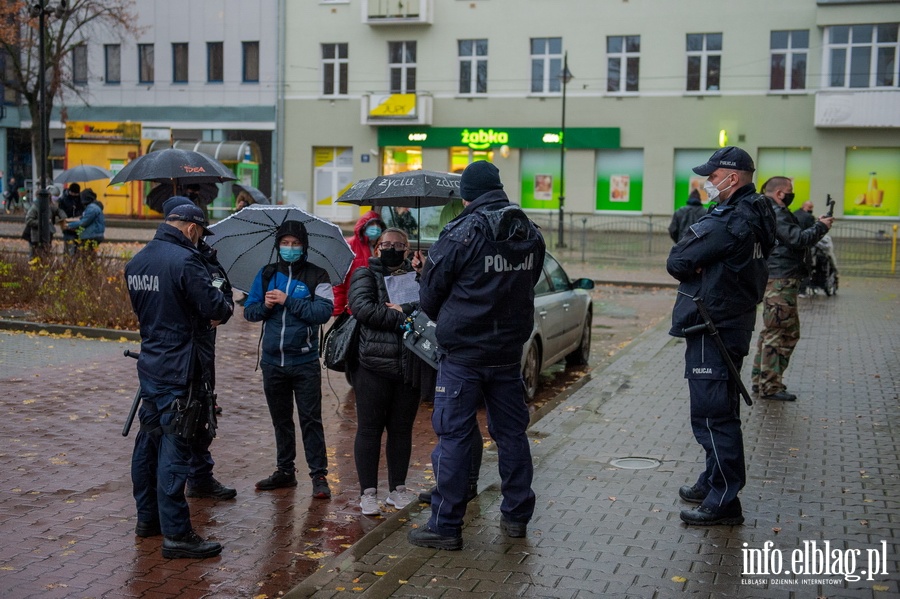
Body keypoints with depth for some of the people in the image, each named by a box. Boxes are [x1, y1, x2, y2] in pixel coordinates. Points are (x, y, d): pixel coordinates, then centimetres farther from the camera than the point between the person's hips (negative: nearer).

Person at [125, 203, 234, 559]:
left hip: (149, 365, 9)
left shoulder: (137, 262, 10)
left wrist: (203, 320, 15)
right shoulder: (184, 260, -17)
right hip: (176, 370, -9)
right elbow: (215, 308, -20)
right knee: (174, 449, -6)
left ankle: (147, 518, 29)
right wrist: (226, 307, 4)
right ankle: (176, 534, -3)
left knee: (148, 441, 17)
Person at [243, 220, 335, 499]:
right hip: (273, 360, 4)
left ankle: (319, 475, 4)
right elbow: (249, 311, 10)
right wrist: (265, 306, -12)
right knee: (280, 419, 15)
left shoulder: (316, 276, -3)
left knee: (310, 419, -2)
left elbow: (324, 311, -16)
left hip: (305, 362, -4)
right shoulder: (267, 274, 9)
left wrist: (288, 301, -18)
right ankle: (284, 470, 26)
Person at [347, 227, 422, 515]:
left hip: (408, 367, 4)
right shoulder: (365, 275, 6)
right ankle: (368, 492, 10)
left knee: (402, 429, 11)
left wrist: (403, 309, -16)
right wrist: (399, 317, -10)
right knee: (369, 429, 1)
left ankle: (398, 489, 22)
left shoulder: (415, 278, 16)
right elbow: (363, 308, -12)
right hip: (373, 365, -3)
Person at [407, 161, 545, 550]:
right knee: (511, 432, 15)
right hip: (509, 352, 6)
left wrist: (445, 323, 14)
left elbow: (429, 295, -6)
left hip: (463, 353, -6)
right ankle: (516, 516, 25)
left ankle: (446, 526, 5)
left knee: (453, 436, 1)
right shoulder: (530, 235, 4)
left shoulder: (461, 234, -14)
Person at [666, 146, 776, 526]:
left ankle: (723, 502, 1)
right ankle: (714, 482, 34)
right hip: (733, 322, 11)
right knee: (720, 412, 20)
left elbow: (677, 262, -18)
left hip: (713, 329, -11)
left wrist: (692, 267, 0)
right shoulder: (753, 217, 12)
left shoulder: (729, 221, -21)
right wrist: (702, 270, -7)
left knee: (712, 415, -5)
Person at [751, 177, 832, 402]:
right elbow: (798, 239, -21)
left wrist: (815, 226, 10)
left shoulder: (773, 212, 19)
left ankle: (761, 380, 24)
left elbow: (793, 236, 20)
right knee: (783, 333, -7)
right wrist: (821, 227, -9)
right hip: (781, 282, -11)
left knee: (771, 331, 17)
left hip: (776, 281, 11)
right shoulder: (775, 213, -15)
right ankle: (770, 386, -5)